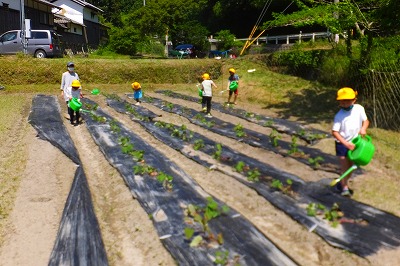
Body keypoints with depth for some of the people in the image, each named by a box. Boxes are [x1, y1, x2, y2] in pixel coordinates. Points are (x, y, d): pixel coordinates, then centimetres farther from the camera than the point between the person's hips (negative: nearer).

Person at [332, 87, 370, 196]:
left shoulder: (359, 109, -8)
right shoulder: (339, 116, -19)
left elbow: (366, 120, 5)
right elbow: (335, 132, -19)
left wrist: (363, 128, -17)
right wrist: (346, 143, -27)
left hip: (354, 143, 5)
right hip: (342, 144, -4)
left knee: (351, 166, 15)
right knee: (344, 166, -5)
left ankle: (342, 184, 33)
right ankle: (344, 188, 5)